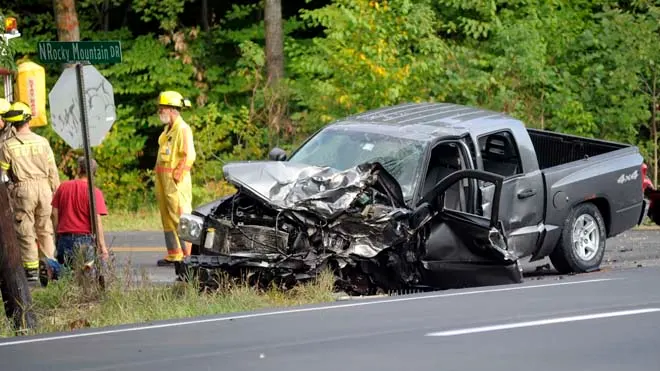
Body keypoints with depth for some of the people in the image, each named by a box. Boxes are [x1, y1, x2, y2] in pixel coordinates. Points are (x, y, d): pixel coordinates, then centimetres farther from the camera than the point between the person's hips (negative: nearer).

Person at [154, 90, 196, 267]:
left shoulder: (183, 129, -11)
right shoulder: (167, 130, 18)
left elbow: (188, 155, -19)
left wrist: (177, 175, -19)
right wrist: (160, 176, 16)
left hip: (176, 181, -10)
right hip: (163, 179, 10)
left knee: (180, 216, -11)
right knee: (167, 218, 11)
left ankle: (189, 254, -12)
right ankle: (174, 254, 15)